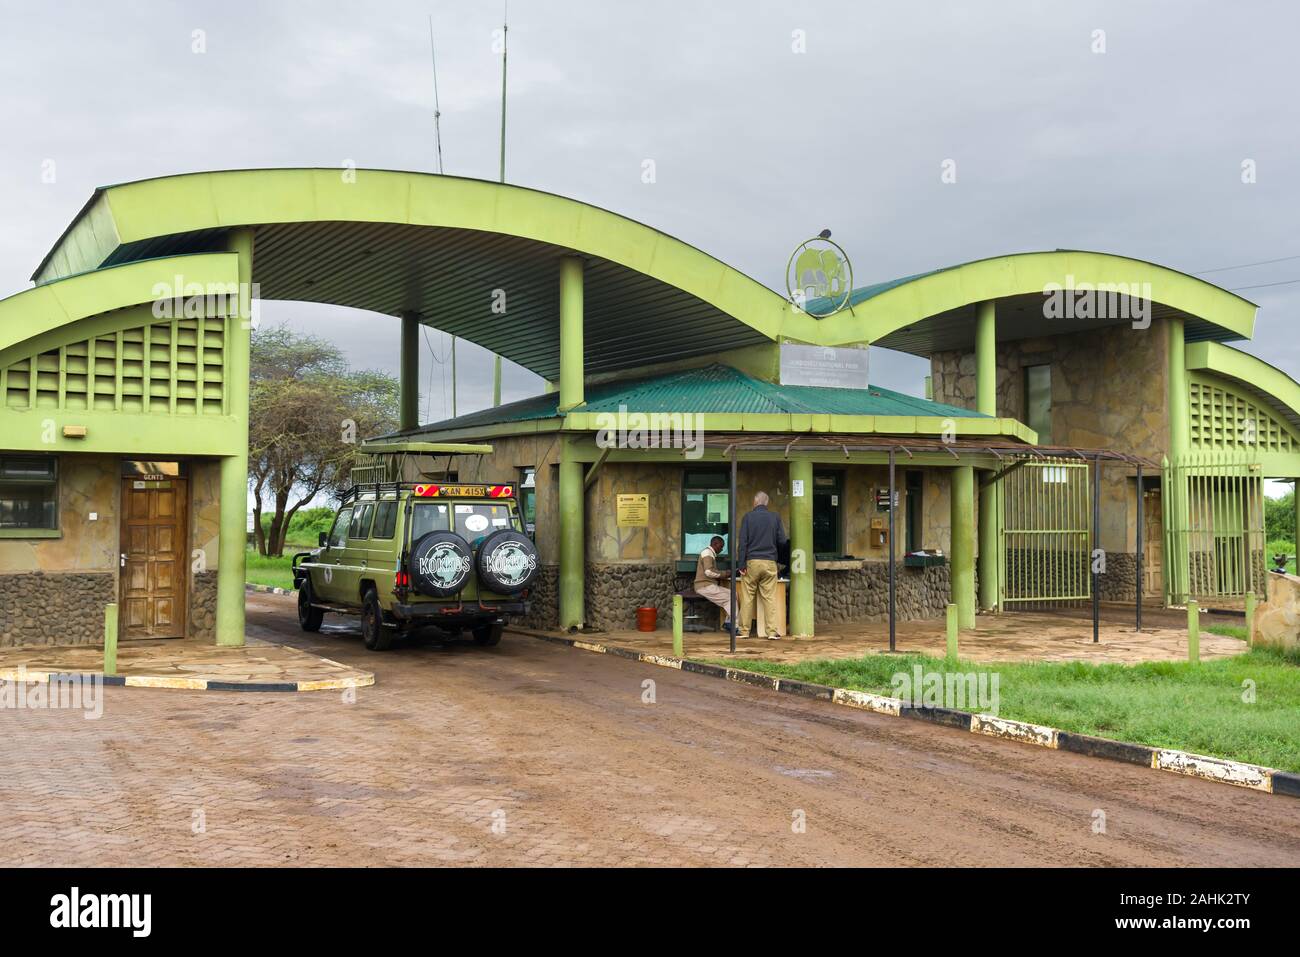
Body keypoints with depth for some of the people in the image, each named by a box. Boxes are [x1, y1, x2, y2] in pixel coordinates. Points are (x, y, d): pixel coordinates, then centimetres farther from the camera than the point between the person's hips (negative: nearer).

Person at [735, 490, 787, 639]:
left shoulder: (748, 518, -1)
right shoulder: (775, 517, 2)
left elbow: (742, 542, -5)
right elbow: (782, 540, 1)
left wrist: (741, 565, -5)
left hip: (751, 561, -1)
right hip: (770, 562, 1)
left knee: (747, 597, 5)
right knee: (770, 597, 3)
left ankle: (744, 630, 8)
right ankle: (772, 631, -1)